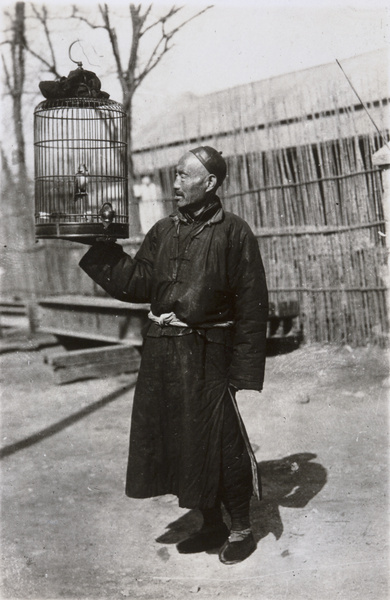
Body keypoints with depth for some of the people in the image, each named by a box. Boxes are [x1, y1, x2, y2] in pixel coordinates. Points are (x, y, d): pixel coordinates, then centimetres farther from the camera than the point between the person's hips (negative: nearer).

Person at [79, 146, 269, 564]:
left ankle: (240, 530, 22)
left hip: (208, 353, -6)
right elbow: (136, 283, 5)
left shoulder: (233, 233, -7)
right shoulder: (163, 232, 10)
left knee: (220, 442, 2)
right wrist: (100, 246, -2)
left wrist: (245, 369, -13)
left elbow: (252, 304, -9)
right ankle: (211, 525, 31)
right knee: (182, 440, 13)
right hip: (162, 352, 6)